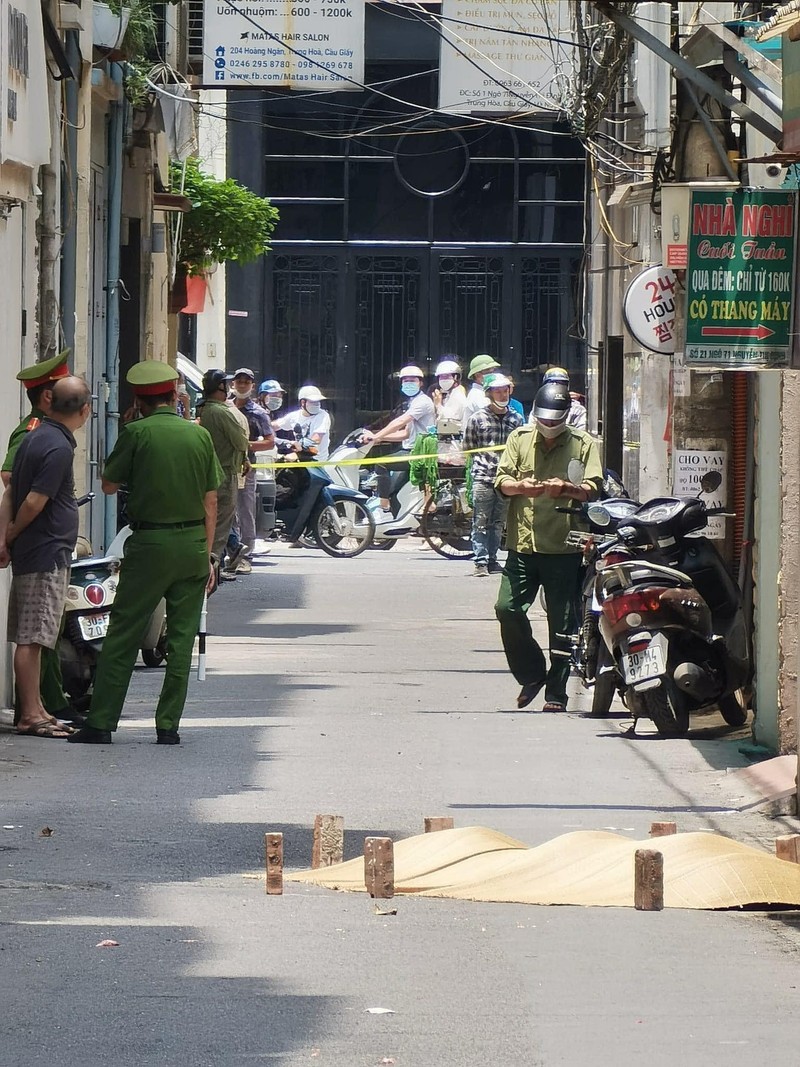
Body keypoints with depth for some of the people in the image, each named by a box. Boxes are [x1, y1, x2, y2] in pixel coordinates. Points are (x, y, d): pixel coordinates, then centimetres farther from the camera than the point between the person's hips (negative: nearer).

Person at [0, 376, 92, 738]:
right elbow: (34, 502, -19)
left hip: (32, 554, 10)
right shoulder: (58, 447, -17)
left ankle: (35, 709, 19)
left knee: (30, 637, 13)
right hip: (47, 554, -10)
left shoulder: (35, 437, 12)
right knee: (31, 638, -8)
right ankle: (30, 716, -7)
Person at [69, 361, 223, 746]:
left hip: (150, 542, -3)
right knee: (182, 638, 7)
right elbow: (211, 502, 7)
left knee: (123, 635, 1)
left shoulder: (137, 433, -6)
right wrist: (207, 555, 12)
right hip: (193, 542, 3)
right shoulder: (200, 435, 5)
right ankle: (168, 725, 6)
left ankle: (101, 722, -1)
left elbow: (108, 485, 3)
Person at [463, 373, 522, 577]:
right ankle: (480, 562, -5)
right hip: (483, 478, -3)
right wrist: (481, 461, 0)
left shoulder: (516, 419, 9)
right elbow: (468, 447, 8)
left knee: (498, 523, 9)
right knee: (481, 523, -5)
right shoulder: (478, 418, 1)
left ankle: (492, 560, 16)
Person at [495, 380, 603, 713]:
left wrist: (567, 489, -22)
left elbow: (594, 489, -1)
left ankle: (556, 691, 7)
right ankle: (531, 674, 12)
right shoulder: (520, 438, 11)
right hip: (523, 544, 2)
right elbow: (501, 480, 7)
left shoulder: (583, 444, 5)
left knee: (562, 622, -1)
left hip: (564, 546, -2)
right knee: (508, 608, -8)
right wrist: (520, 486, -16)